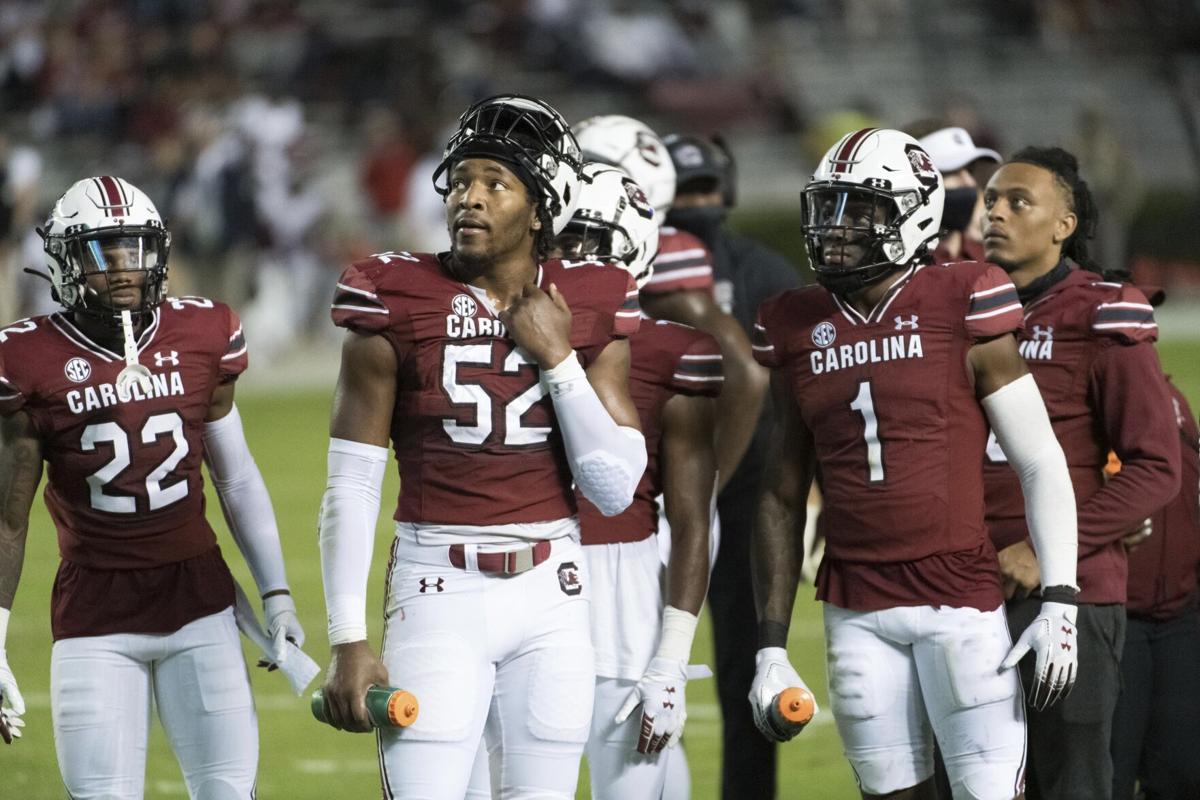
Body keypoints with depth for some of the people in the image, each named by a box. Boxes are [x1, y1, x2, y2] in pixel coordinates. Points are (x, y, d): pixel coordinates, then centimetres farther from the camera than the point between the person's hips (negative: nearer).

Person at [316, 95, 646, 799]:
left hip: (552, 604, 3)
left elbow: (615, 490, -1)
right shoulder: (398, 301, -4)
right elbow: (351, 488, -3)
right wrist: (347, 641, -7)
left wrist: (557, 357, -9)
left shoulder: (587, 310, 3)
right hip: (439, 593, -3)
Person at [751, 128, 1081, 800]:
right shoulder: (799, 329, 8)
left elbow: (1042, 465, -3)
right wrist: (771, 647, 11)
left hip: (960, 597, -4)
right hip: (857, 611, 4)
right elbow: (784, 498, 14)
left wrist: (1060, 602, -11)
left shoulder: (963, 312, -5)